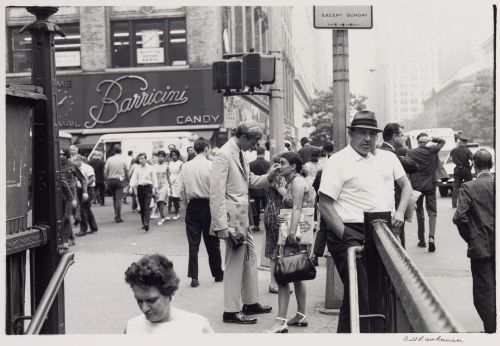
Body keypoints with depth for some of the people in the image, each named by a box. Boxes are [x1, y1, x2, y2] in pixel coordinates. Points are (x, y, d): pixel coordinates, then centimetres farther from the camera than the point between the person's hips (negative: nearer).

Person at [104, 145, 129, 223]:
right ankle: (118, 217, -5)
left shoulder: (109, 159, 2)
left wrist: (107, 180, 12)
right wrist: (127, 179, 12)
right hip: (120, 180, -3)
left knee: (114, 198, 16)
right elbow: (127, 171, -3)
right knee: (118, 199, -3)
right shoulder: (124, 160, -3)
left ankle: (116, 215, 19)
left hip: (111, 180, 3)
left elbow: (105, 171, 2)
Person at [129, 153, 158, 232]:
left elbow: (154, 178, 5)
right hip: (140, 187, 3)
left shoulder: (150, 168, 2)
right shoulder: (137, 169, 7)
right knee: (142, 207, 7)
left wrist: (154, 188, 0)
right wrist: (132, 186, -14)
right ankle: (144, 223, 17)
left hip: (148, 187, -3)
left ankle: (146, 223, -20)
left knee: (147, 207, -13)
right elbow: (133, 178, 1)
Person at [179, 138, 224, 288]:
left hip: (192, 206, 2)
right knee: (212, 243, 10)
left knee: (193, 243, 5)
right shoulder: (211, 165, -9)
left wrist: (187, 205, 14)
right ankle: (218, 274, 22)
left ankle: (194, 277, 4)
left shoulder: (185, 166, 1)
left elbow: (182, 190, 2)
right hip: (208, 205, -2)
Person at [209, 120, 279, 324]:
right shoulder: (223, 156, -16)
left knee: (250, 259, 16)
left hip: (243, 216, 10)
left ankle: (251, 303, 28)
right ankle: (231, 311, 9)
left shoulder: (241, 154, 12)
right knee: (235, 262, -2)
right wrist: (221, 225, -22)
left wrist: (268, 177, 1)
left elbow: (250, 180, 21)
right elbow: (217, 193, -19)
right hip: (232, 216, -9)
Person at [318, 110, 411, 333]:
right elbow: (325, 205, -11)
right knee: (358, 297, -9)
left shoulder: (386, 158, 13)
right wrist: (346, 237, -17)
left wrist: (400, 212, 6)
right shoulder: (339, 162, -7)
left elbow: (406, 185, 24)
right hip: (350, 234, -6)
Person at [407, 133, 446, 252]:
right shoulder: (433, 150, -1)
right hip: (430, 186, 0)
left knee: (419, 214, 11)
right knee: (432, 212, 4)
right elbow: (442, 141, 18)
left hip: (416, 186, 0)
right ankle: (431, 237, -15)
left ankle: (421, 240, 16)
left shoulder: (410, 153, -3)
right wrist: (431, 139, 6)